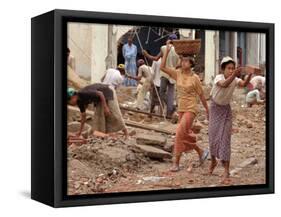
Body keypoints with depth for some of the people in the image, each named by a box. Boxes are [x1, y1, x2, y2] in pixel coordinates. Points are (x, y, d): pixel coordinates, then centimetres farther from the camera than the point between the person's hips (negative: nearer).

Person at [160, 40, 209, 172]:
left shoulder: (195, 78, -8)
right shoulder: (177, 74, 2)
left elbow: (201, 95, 0)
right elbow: (162, 67, -7)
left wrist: (207, 110, 6)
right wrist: (167, 50, -12)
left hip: (191, 109, -5)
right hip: (181, 108, 6)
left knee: (180, 133, -14)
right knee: (186, 134, 12)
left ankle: (176, 162, -5)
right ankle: (201, 152, 35)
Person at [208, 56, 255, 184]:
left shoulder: (235, 80, -15)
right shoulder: (218, 78, -24)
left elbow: (244, 84, -37)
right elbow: (224, 85, -47)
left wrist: (249, 75, -56)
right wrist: (234, 75, -64)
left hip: (226, 109, 1)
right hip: (215, 108, -1)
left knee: (225, 139, -6)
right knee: (213, 136, 5)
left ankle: (226, 172, -9)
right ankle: (213, 161, 35)